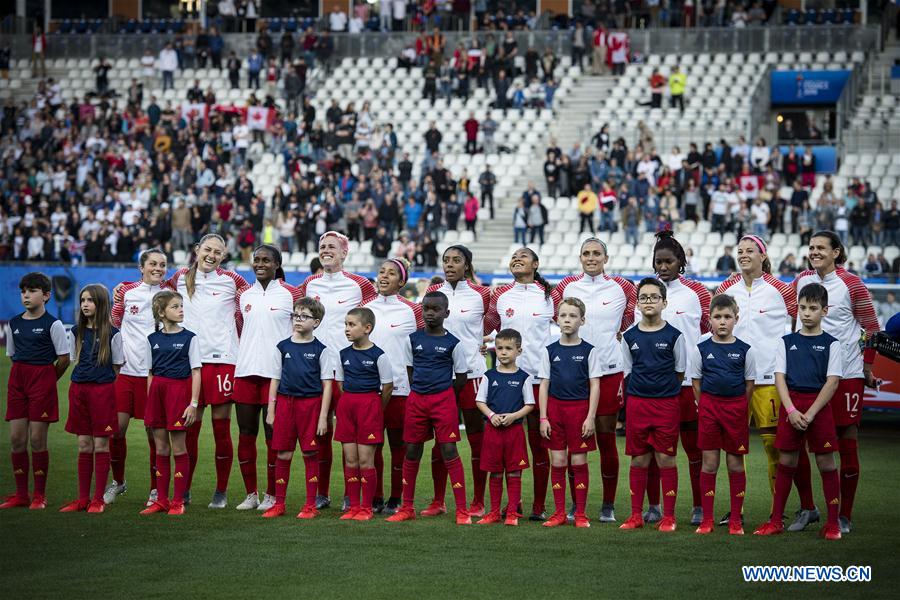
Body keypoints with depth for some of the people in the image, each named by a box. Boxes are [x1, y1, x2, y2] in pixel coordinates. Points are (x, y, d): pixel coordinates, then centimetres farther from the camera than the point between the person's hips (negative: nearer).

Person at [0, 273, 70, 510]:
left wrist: (46, 380, 5)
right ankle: (21, 494, 11)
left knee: (37, 439, -4)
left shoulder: (52, 324, -5)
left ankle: (40, 495, 4)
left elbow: (64, 359, -3)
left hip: (43, 378, -5)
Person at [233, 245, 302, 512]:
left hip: (276, 372, -4)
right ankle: (251, 494, 14)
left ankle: (271, 496, 8)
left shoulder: (291, 294, 0)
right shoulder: (244, 295, 12)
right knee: (245, 434, 5)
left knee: (273, 435, 0)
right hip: (245, 370, 4)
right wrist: (246, 353, 12)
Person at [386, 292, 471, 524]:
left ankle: (462, 510, -5)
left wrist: (444, 398, 8)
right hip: (416, 400, 3)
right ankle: (407, 508, 18)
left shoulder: (453, 343, -2)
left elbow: (461, 378, 4)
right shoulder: (413, 339, 5)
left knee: (449, 451, -6)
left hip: (443, 399, -3)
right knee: (412, 451, 8)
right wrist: (419, 393, 11)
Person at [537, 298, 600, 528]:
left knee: (579, 462, 1)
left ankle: (580, 514, 9)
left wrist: (590, 417, -8)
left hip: (579, 408, -2)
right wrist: (543, 418, 0)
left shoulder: (589, 351, 0)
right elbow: (544, 386, 7)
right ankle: (559, 513, 11)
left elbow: (595, 386, 0)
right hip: (555, 407, 2)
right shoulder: (550, 351, 6)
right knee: (557, 462, 3)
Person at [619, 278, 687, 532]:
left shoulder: (674, 335, -1)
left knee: (666, 458, -1)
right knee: (638, 459, 6)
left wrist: (664, 391, 7)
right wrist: (642, 391, 9)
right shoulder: (630, 337, 6)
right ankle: (636, 515, 13)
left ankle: (668, 516, 7)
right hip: (636, 403, 2)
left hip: (667, 403, -2)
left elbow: (680, 372, 7)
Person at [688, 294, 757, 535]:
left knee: (735, 464, 3)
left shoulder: (745, 350, 1)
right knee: (709, 463, 2)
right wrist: (705, 407, 3)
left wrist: (738, 409, 4)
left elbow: (749, 384, 7)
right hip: (708, 407, 0)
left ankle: (735, 519, 9)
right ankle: (707, 519, 7)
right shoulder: (701, 349, 2)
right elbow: (696, 383, 8)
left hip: (736, 408, 0)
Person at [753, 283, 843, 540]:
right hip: (790, 406, 2)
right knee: (786, 461, 6)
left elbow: (832, 382, -6)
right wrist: (791, 410, -10)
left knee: (826, 462, 0)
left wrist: (810, 413, -14)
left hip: (819, 406, -2)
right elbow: (780, 377, 3)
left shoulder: (831, 344, 1)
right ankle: (776, 520, 12)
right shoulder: (787, 342, 8)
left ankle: (833, 523, 6)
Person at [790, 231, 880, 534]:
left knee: (847, 442, -1)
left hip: (846, 374, -4)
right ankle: (807, 508, 15)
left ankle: (845, 516, 8)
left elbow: (872, 328, 0)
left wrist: (867, 367, 1)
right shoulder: (801, 281, 7)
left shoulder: (851, 284, -6)